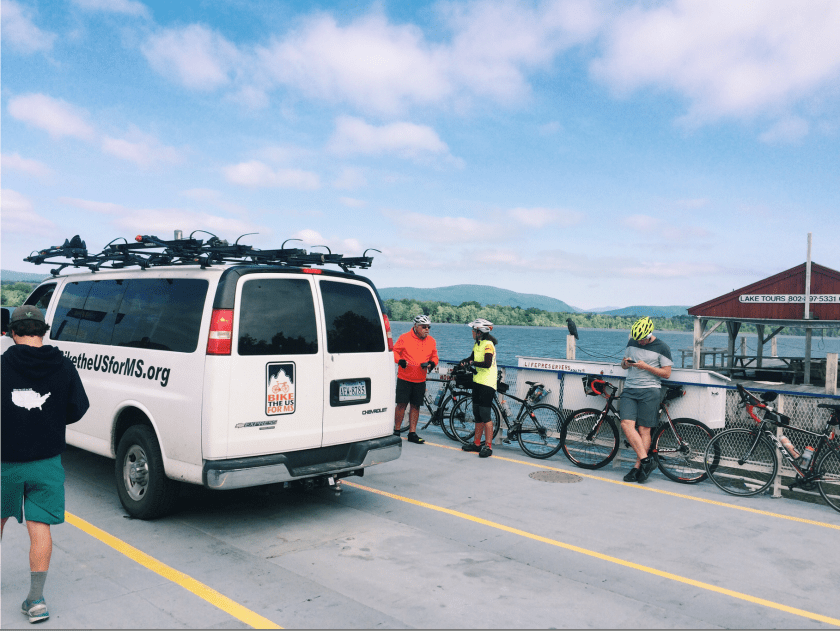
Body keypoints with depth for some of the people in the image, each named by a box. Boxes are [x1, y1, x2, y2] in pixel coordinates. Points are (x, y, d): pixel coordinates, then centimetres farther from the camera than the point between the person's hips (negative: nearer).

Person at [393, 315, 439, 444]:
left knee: (416, 406, 7)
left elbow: (435, 357, 15)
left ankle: (412, 433, 15)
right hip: (404, 378, -3)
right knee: (401, 404, -2)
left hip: (420, 380, 3)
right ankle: (396, 431, 12)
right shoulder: (404, 338, -4)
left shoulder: (431, 341, 7)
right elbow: (395, 351, 0)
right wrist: (400, 360, -19)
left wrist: (432, 363, -7)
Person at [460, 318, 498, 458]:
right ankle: (477, 444, 23)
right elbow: (472, 357, 22)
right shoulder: (477, 344, 13)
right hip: (477, 382, 10)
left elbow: (487, 364, -27)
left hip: (487, 383, -10)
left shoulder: (488, 345, -16)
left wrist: (473, 363, -17)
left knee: (485, 415, -9)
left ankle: (488, 446, -4)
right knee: (477, 414, 14)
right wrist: (465, 362, 1)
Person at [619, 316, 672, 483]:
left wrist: (646, 366, -15)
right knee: (626, 423, -14)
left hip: (649, 390, -4)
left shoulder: (661, 348, -2)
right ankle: (646, 460, -12)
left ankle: (638, 466, 2)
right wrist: (626, 363, -3)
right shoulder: (632, 342, 12)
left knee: (644, 429, -5)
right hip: (629, 389, 4)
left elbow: (666, 373, -3)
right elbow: (624, 363, 22)